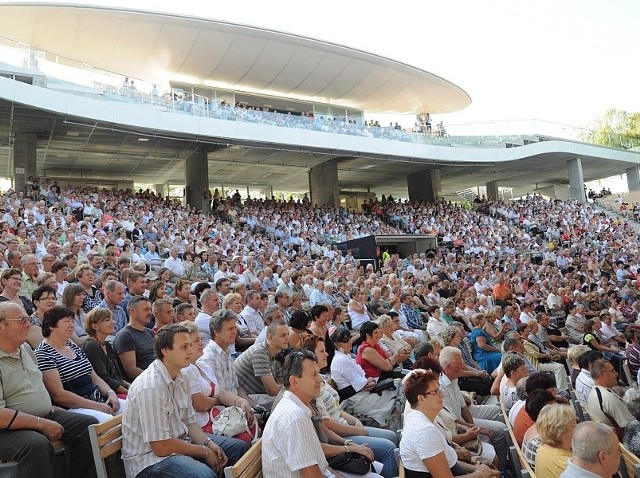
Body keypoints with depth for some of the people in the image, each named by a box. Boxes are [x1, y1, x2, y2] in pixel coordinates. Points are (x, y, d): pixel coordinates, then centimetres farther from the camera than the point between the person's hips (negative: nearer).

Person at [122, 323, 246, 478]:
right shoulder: (150, 388, -25)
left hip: (179, 441, 9)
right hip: (150, 457, -9)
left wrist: (209, 443, -7)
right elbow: (161, 447, -24)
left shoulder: (182, 378, 4)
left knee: (238, 447, 7)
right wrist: (205, 452, -14)